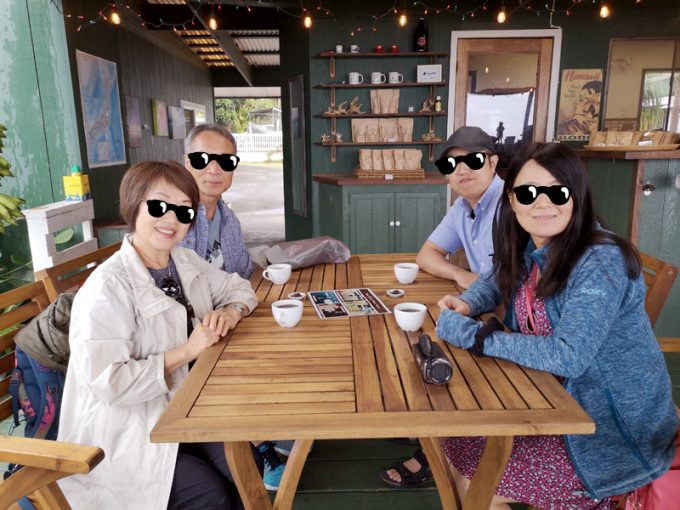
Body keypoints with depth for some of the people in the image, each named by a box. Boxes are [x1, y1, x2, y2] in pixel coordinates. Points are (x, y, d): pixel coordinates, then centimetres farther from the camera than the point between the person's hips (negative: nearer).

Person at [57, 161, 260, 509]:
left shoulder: (187, 262, 1)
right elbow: (108, 382, -27)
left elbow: (238, 287, 11)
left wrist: (230, 312, -12)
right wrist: (186, 351, -25)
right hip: (122, 432, -6)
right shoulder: (108, 287, -24)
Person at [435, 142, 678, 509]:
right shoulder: (529, 249, -2)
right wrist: (465, 304, -5)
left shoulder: (600, 262, -26)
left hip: (618, 428, -7)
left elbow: (568, 356, -33)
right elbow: (496, 281, 17)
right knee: (456, 447, 4)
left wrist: (474, 336, -27)